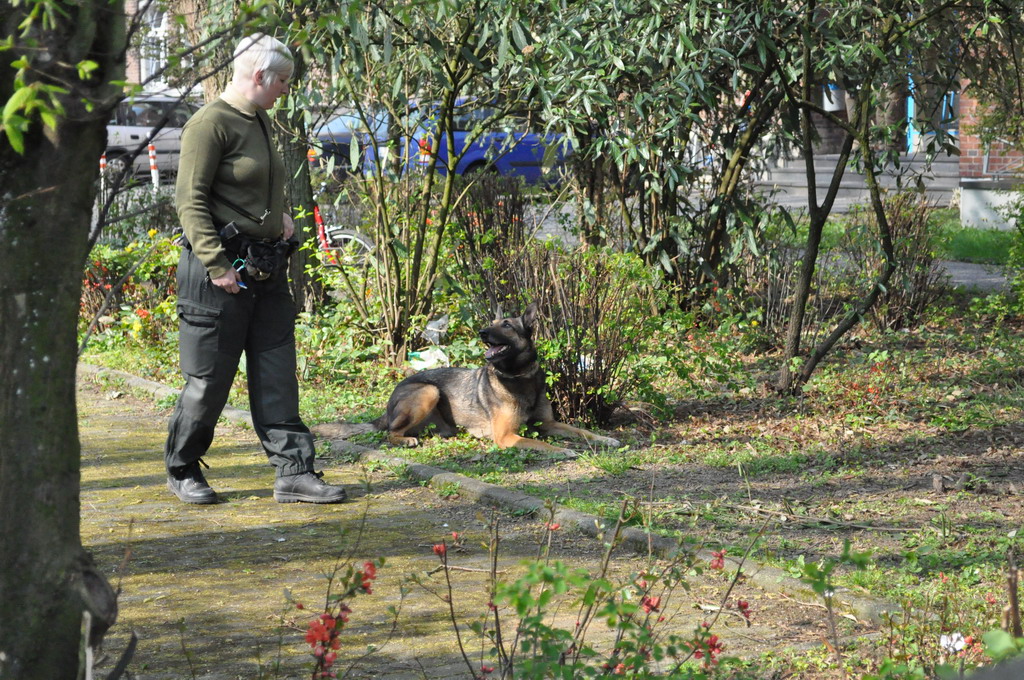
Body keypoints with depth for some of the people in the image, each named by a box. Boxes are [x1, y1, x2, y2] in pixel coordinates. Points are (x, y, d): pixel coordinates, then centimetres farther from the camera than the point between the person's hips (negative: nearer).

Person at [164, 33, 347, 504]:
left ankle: (293, 472, 8)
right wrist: (217, 266, -22)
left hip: (267, 270, 8)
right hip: (221, 272, -8)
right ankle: (181, 470, 19)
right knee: (209, 380, 2)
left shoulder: (260, 121, 14)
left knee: (277, 377, 6)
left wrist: (279, 216, 11)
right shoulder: (210, 124, -13)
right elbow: (190, 201, -17)